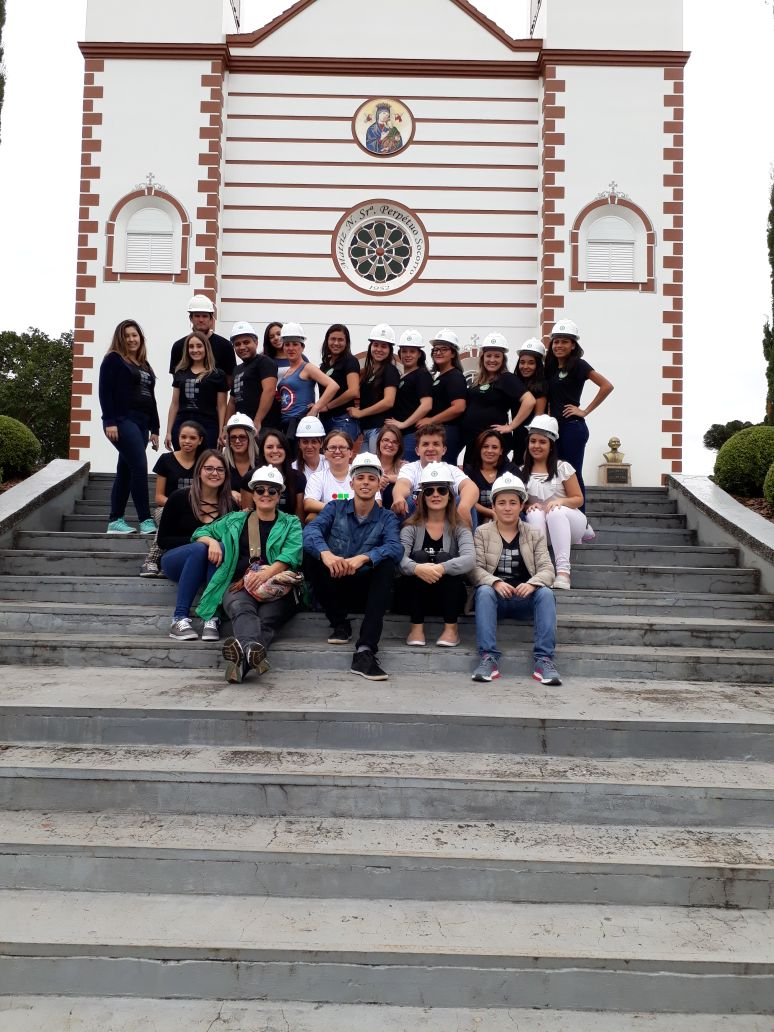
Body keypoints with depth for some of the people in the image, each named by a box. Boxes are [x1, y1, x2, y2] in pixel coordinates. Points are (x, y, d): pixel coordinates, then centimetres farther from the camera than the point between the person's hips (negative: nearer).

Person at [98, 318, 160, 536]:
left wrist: (154, 429, 16)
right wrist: (109, 422, -17)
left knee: (125, 471, 8)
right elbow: (105, 392, -8)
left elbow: (151, 398, 22)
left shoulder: (145, 365, 22)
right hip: (122, 421, -7)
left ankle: (115, 521, 12)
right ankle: (146, 520, -15)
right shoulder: (113, 359, 1)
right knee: (140, 467, -16)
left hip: (141, 423, 7)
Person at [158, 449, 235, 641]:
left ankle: (212, 618, -37)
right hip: (177, 561, -1)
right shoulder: (180, 498, -4)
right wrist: (200, 539, -18)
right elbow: (162, 540, -4)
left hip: (211, 566, 1)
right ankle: (180, 619, -35)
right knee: (200, 549, -34)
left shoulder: (230, 504, 1)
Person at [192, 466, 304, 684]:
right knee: (241, 608, -37)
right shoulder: (235, 520, 25)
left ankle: (242, 660, -62)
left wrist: (267, 573, -20)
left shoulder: (291, 524, 18)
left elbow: (292, 554, -1)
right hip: (240, 586, 1)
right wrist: (212, 541, 6)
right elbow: (201, 532, 32)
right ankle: (253, 649, -67)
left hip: (277, 587, -1)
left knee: (265, 619, -35)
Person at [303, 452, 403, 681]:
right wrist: (325, 553, -40)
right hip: (334, 587, 0)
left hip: (365, 590, 0)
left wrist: (363, 558, -38)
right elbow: (310, 530, -16)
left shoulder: (386, 518, 4)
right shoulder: (335, 508, 5)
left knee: (387, 564, -29)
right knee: (313, 553, -24)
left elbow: (396, 548, -18)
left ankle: (365, 651, -38)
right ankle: (339, 623, -8)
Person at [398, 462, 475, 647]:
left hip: (449, 599, 0)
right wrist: (417, 568, -41)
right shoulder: (412, 526, -1)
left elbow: (470, 559, -22)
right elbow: (399, 558, -20)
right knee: (419, 556, -23)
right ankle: (416, 626, -20)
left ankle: (451, 627, -18)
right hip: (417, 598, 0)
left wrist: (442, 568, -40)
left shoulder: (459, 528, -3)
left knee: (444, 558, -24)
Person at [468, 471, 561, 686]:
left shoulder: (535, 535, 12)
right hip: (494, 596, -1)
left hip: (525, 598, 1)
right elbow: (475, 569, -4)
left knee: (546, 593, -29)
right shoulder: (482, 533, 9)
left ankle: (544, 659, -30)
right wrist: (496, 582, -25)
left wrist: (532, 584, -24)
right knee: (484, 591, -34)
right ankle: (488, 658, -35)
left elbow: (547, 569, 0)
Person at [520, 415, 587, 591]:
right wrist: (528, 506, -15)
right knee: (535, 514, -31)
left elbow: (578, 499, -1)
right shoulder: (522, 473, 5)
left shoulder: (563, 468, -2)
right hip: (540, 525, 2)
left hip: (568, 522, -2)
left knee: (555, 512, -35)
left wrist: (561, 501, -21)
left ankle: (563, 571, -46)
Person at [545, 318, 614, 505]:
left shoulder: (578, 365, -5)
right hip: (555, 427, 7)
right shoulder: (551, 367, 14)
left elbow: (607, 386, -14)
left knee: (573, 476, -4)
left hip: (572, 427, -7)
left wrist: (586, 411, -11)